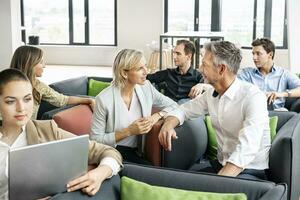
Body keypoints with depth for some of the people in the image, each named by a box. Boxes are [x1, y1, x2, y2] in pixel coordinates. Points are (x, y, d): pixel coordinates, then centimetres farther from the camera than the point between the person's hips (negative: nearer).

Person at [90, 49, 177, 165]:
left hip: (138, 153, 6)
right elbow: (95, 140, -11)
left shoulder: (146, 88, -1)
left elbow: (174, 106, 8)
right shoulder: (104, 99, -14)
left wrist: (156, 116, -11)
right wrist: (129, 131, -18)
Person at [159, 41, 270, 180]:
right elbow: (185, 109, 19)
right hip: (221, 166, 7)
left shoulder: (253, 97, -18)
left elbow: (247, 149, -29)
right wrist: (169, 124, -5)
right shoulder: (211, 93, 5)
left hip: (252, 171, -7)